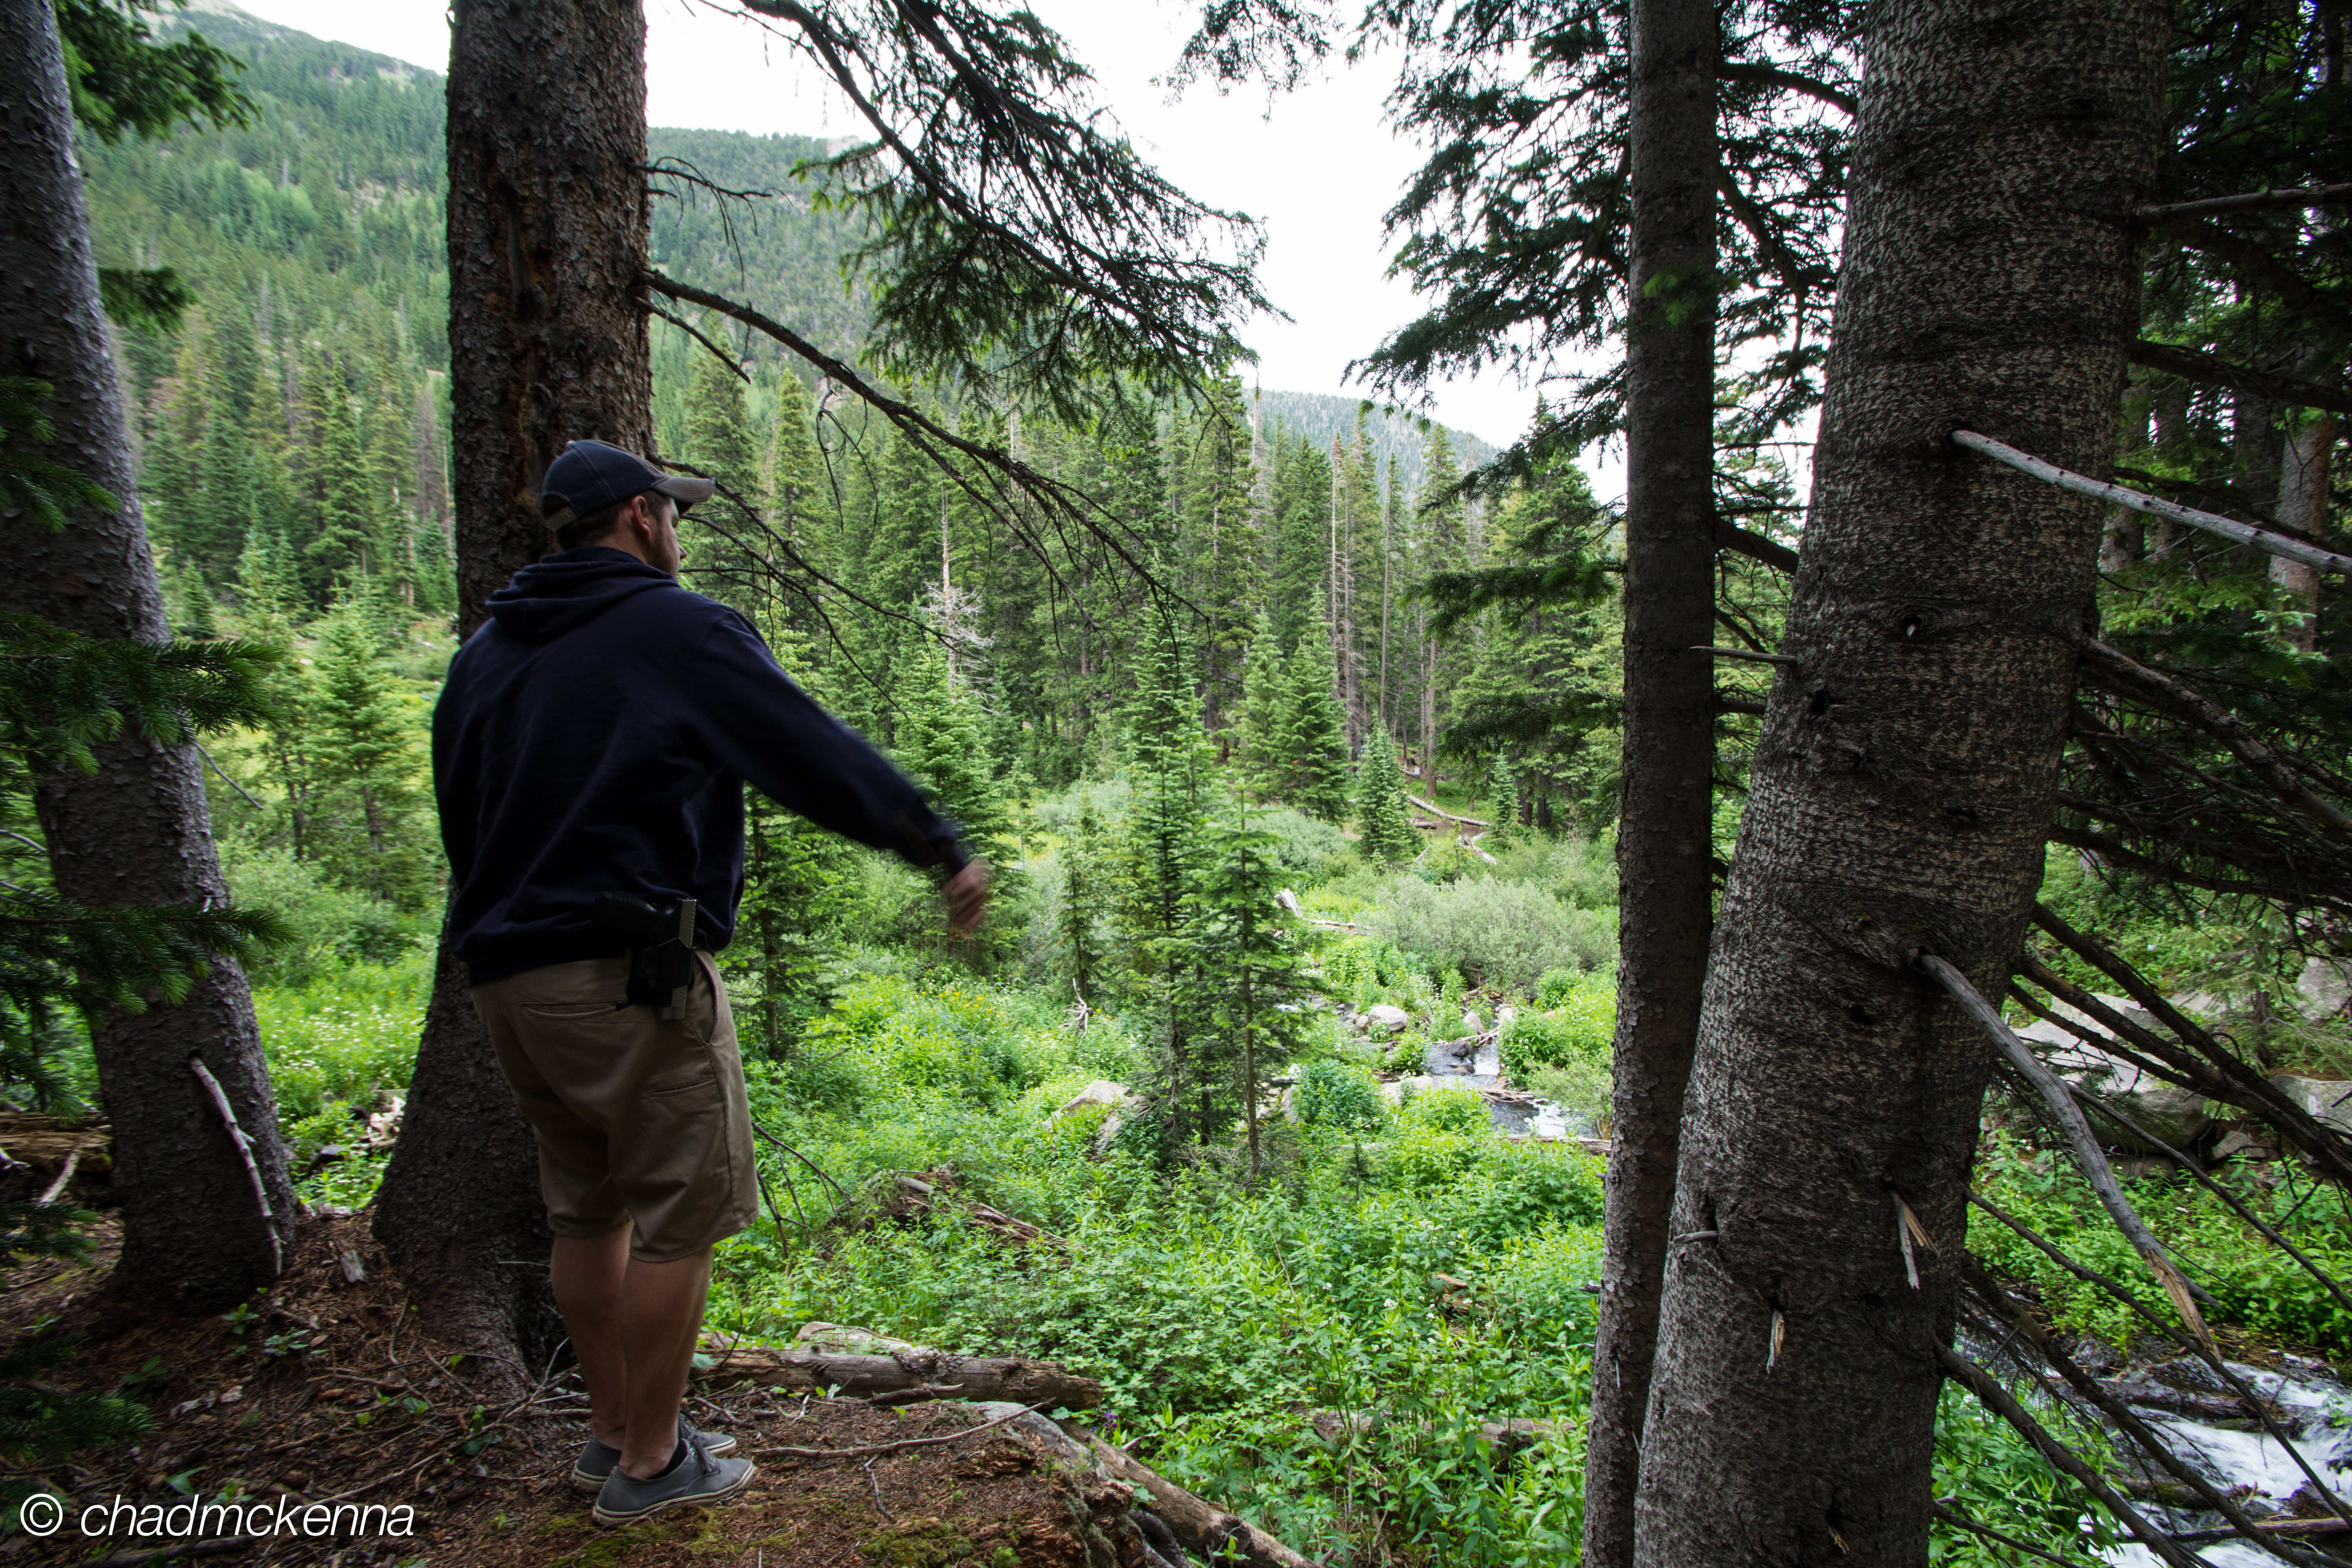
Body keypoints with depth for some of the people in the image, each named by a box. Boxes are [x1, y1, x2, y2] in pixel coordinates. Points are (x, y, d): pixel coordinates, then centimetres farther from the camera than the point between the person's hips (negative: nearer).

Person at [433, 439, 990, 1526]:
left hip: (507, 976, 9)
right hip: (629, 976, -8)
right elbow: (819, 757, -10)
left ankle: (615, 1432, 31)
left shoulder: (483, 653, 15)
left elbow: (458, 817, 20)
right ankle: (650, 1464, 16)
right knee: (679, 1213, 4)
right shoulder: (677, 631, -8)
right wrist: (943, 851, -4)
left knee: (587, 1209, 18)